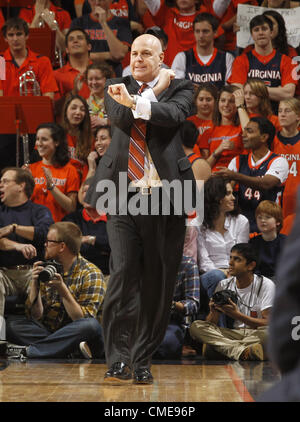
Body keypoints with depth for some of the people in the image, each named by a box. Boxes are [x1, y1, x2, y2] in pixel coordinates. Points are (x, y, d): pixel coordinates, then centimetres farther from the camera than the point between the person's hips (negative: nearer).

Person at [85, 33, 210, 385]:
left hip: (165, 195, 0)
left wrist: (136, 102, -26)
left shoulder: (179, 89, 10)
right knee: (123, 273, -11)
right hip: (123, 194, 0)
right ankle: (119, 360, -8)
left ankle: (143, 361, 10)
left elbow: (175, 115, -13)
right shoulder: (117, 88, 16)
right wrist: (155, 92, -2)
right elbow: (121, 118, -4)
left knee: (158, 281, 1)